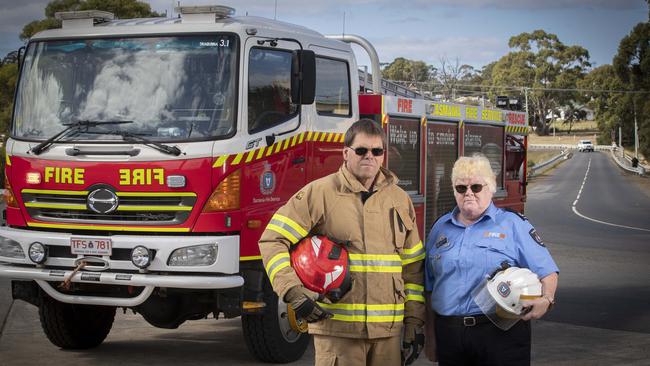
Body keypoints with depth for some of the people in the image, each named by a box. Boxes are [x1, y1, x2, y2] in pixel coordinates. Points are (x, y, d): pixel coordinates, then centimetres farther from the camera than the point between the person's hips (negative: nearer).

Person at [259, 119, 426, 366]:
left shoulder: (400, 200, 12)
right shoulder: (319, 193, -2)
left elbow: (413, 265, 15)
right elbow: (273, 240, -6)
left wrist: (414, 321, 10)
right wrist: (293, 292, -17)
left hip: (388, 327, 4)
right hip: (336, 327, -4)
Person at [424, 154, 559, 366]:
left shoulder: (513, 224, 4)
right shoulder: (441, 227, 15)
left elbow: (546, 272, -1)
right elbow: (429, 286, 18)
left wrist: (546, 300, -20)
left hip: (500, 333, -3)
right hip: (449, 334, 3)